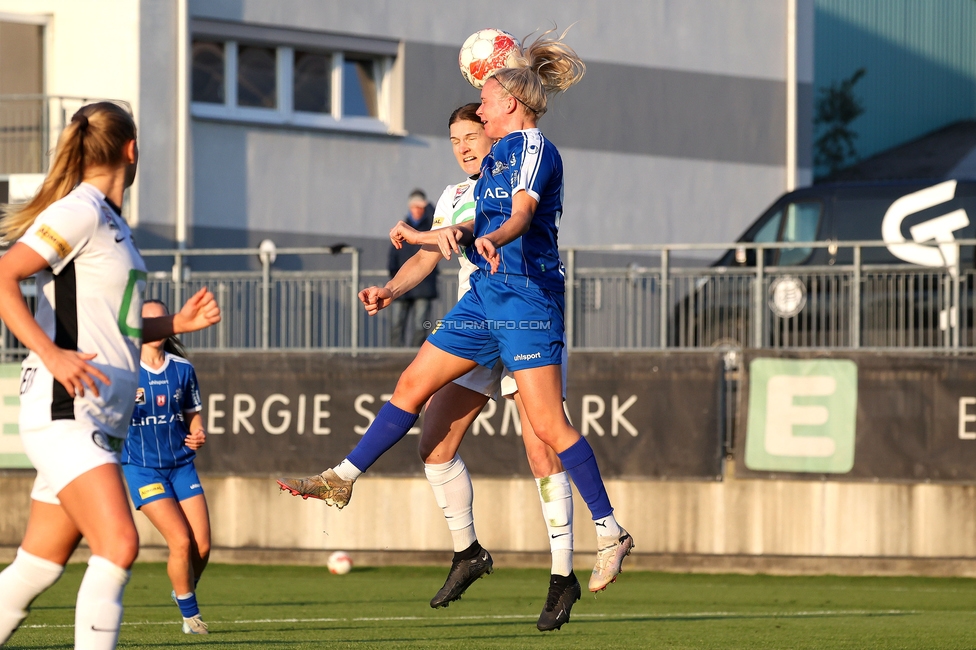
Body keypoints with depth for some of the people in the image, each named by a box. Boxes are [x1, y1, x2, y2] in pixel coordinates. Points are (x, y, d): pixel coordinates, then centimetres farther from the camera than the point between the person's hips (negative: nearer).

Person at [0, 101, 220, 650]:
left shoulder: (109, 220, 19)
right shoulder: (79, 212, -9)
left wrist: (176, 323, 18)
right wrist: (50, 354, -28)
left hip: (100, 419, 10)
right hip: (64, 412, -10)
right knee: (118, 546, -21)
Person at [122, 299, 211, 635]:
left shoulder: (182, 368, 4)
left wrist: (198, 435, -7)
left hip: (181, 465, 4)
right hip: (142, 468, -4)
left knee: (202, 546, -3)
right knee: (181, 541, -15)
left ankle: (184, 592, 28)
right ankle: (190, 614, 3)